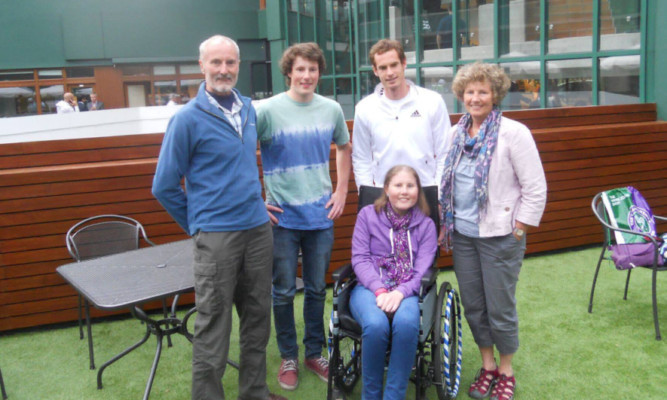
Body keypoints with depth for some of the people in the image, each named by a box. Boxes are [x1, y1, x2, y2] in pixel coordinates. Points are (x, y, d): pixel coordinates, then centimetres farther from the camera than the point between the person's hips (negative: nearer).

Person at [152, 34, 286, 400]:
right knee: (213, 328, 1)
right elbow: (164, 186, -5)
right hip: (216, 236, -6)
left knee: (257, 317, 15)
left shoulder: (248, 108, 8)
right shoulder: (188, 118, -9)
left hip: (258, 229, 6)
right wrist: (198, 225, 2)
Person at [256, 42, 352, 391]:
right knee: (284, 292, 8)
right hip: (282, 217, -3)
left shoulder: (331, 109, 3)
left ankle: (314, 352, 31)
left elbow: (344, 148, 19)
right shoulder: (268, 110, -9)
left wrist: (341, 191, 10)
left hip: (321, 216, 3)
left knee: (317, 290, 14)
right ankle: (288, 357, 25)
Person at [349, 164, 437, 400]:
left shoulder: (426, 225, 12)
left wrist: (400, 292, -18)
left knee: (406, 323, -36)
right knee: (376, 324, -35)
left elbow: (422, 269, 1)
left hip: (406, 291, 1)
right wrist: (380, 290, -14)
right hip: (370, 287, 0)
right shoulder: (367, 215, 9)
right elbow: (360, 259, 2)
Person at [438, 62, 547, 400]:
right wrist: (444, 223, 9)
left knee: (500, 308, 5)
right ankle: (487, 366, 32)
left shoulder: (513, 133, -10)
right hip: (462, 234, 5)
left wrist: (517, 232, -11)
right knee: (473, 306, 13)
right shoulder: (455, 134, 7)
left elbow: (535, 189, -10)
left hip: (499, 236, -5)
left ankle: (506, 371, 27)